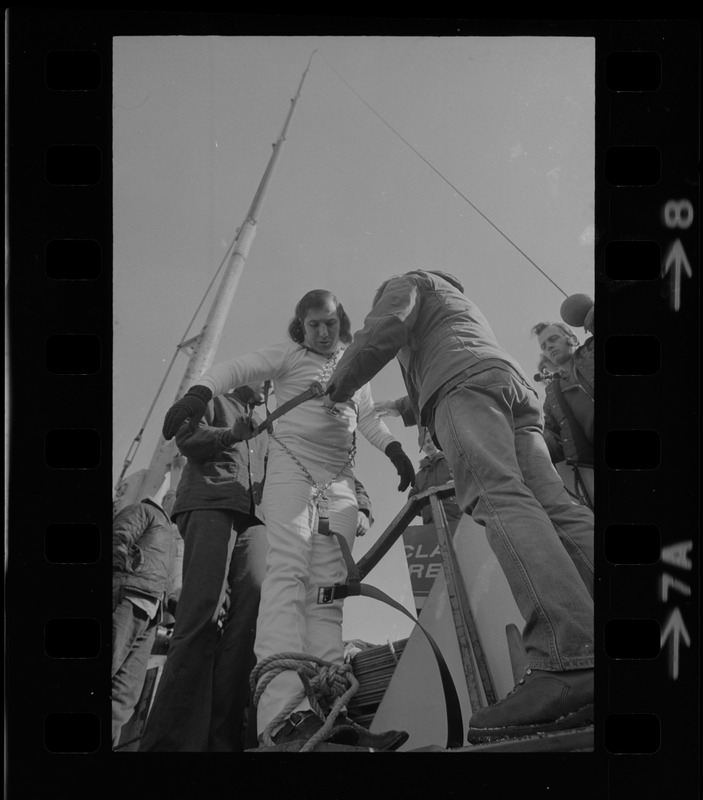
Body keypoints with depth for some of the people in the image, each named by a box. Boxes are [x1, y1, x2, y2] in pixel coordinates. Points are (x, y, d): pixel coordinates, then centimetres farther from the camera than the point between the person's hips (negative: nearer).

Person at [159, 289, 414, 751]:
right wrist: (200, 393, -20)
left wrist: (397, 452, 7)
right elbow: (237, 370, 0)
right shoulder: (288, 356, 11)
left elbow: (369, 419, 25)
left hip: (340, 480, 5)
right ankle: (282, 706, -40)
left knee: (327, 590, -5)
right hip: (292, 463, -5)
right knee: (289, 570, -23)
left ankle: (327, 711, -16)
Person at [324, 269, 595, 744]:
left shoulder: (406, 283, 23)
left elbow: (382, 331, 4)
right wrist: (409, 404, 66)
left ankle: (570, 662, -50)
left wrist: (340, 387, 17)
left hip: (464, 381, -8)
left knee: (498, 497, -26)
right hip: (519, 386, 8)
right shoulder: (464, 305, 46)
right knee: (556, 508, -11)